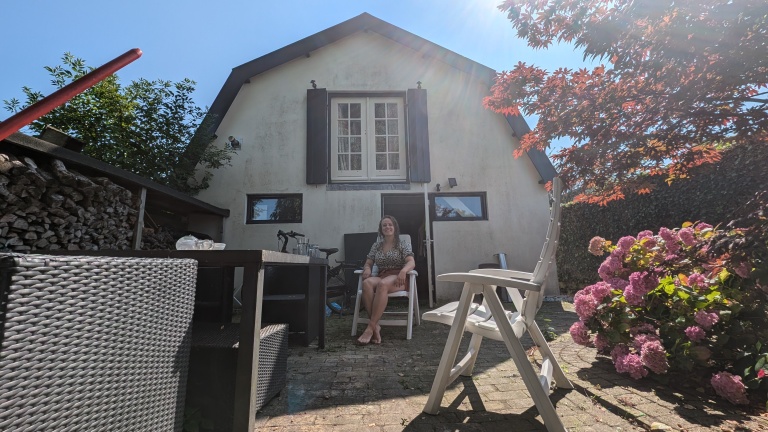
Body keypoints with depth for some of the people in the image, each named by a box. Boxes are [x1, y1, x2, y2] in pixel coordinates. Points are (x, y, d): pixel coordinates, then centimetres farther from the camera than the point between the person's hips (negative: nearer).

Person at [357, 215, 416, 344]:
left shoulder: (403, 245, 6)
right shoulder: (376, 246, 18)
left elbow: (411, 263, -7)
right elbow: (368, 263, 17)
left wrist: (403, 271, -30)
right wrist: (367, 269, -9)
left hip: (398, 278, -3)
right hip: (381, 277, 3)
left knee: (382, 284, -40)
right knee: (366, 283, -34)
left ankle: (371, 327, -38)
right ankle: (376, 326, -35)